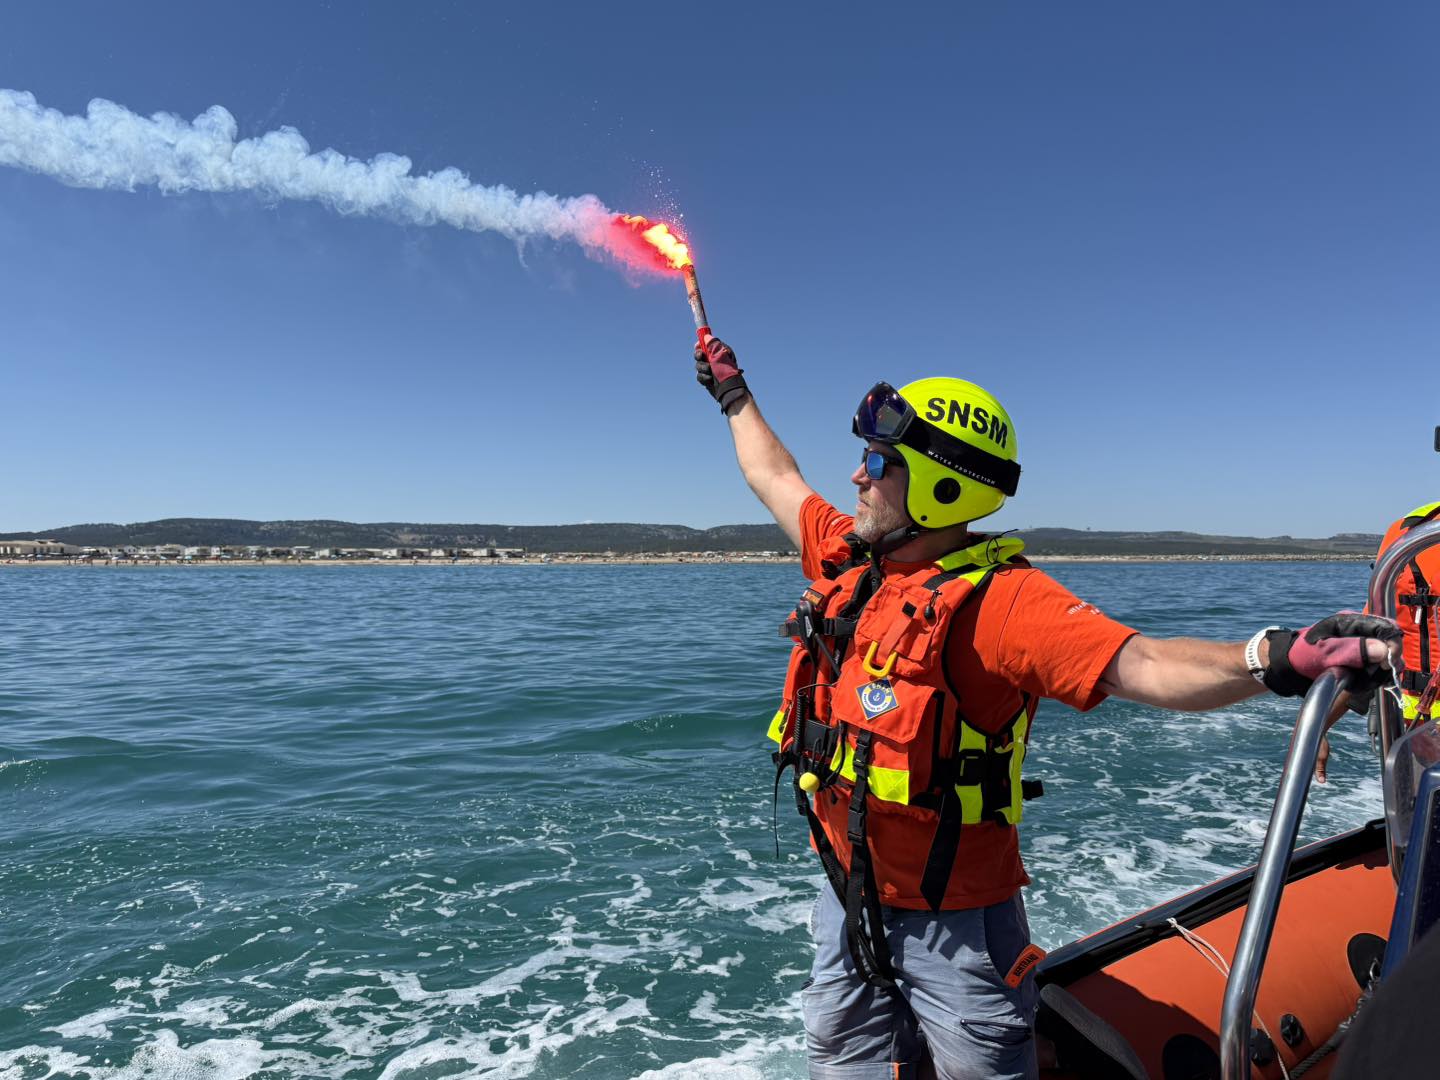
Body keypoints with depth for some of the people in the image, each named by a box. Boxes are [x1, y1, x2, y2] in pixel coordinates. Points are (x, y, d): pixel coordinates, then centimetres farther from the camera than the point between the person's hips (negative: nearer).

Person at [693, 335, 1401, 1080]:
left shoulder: (996, 598, -22)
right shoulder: (848, 562, -2)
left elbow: (1140, 666, -34)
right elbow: (775, 479, 13)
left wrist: (1274, 658, -51)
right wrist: (734, 394, 26)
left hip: (953, 926, -6)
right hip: (847, 903, 6)